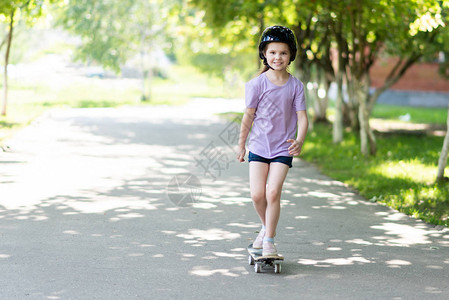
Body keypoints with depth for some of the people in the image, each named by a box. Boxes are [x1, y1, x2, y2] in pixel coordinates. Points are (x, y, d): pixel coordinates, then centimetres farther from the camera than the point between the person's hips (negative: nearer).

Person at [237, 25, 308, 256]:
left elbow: (302, 117, -4)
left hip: (283, 148, 0)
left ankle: (269, 241, 1)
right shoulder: (257, 84, -4)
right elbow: (249, 115, 4)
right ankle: (266, 227, 23)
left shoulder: (295, 86, -2)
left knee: (273, 192, -13)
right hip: (259, 146, 1)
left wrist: (299, 141, -22)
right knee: (257, 195, -6)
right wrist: (241, 144, 11)